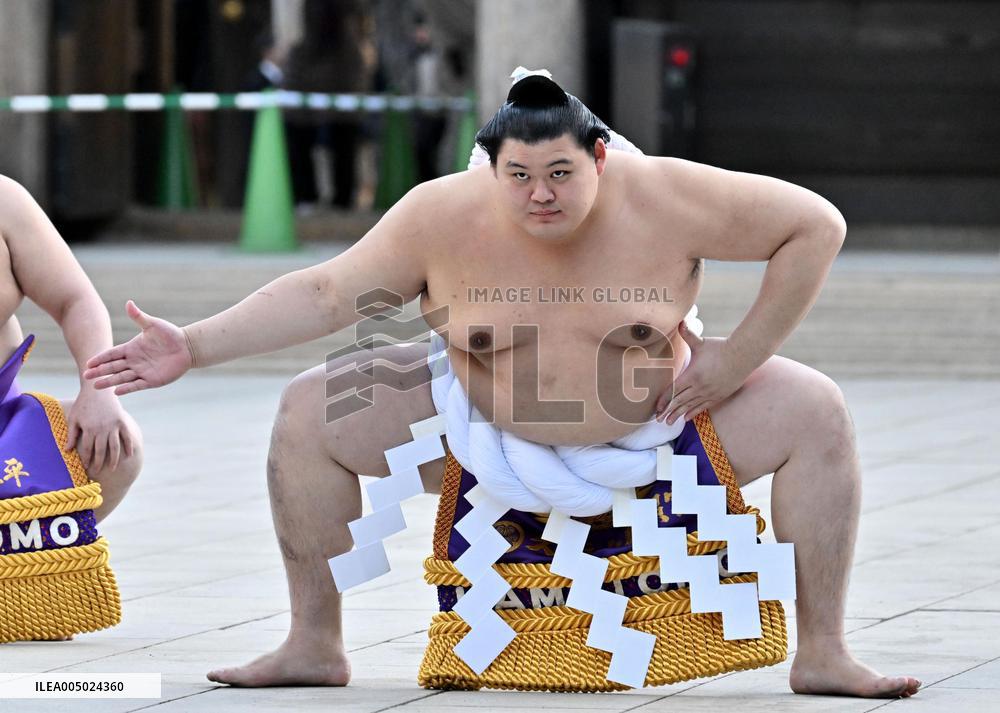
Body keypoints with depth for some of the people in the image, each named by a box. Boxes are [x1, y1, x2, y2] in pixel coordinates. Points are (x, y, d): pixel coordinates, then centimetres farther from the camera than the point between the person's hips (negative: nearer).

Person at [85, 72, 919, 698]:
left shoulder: (664, 198, -26)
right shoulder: (444, 215, -21)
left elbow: (817, 227, -20)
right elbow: (325, 293, -13)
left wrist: (740, 358, -21)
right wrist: (194, 347, -20)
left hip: (656, 414, -1)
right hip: (483, 419, 1)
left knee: (817, 414, -21)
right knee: (310, 413, -14)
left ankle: (824, 654, -11)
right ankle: (315, 646, -1)